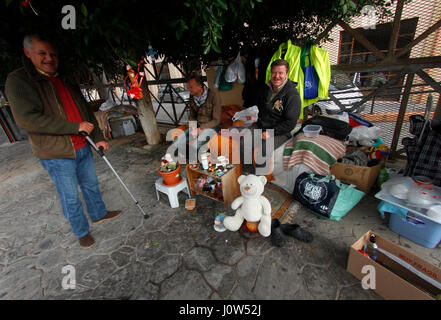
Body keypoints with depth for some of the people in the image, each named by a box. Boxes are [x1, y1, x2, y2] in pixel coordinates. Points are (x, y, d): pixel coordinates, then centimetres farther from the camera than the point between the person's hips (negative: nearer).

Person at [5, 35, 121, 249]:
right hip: (57, 155, -6)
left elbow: (86, 112, 14)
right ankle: (81, 232, 26)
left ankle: (98, 214, 42)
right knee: (70, 198, 7)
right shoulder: (18, 81, -8)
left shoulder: (65, 81, 12)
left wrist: (98, 138, 6)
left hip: (83, 148, 6)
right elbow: (27, 119, -20)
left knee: (91, 185, 20)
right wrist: (75, 127, -21)